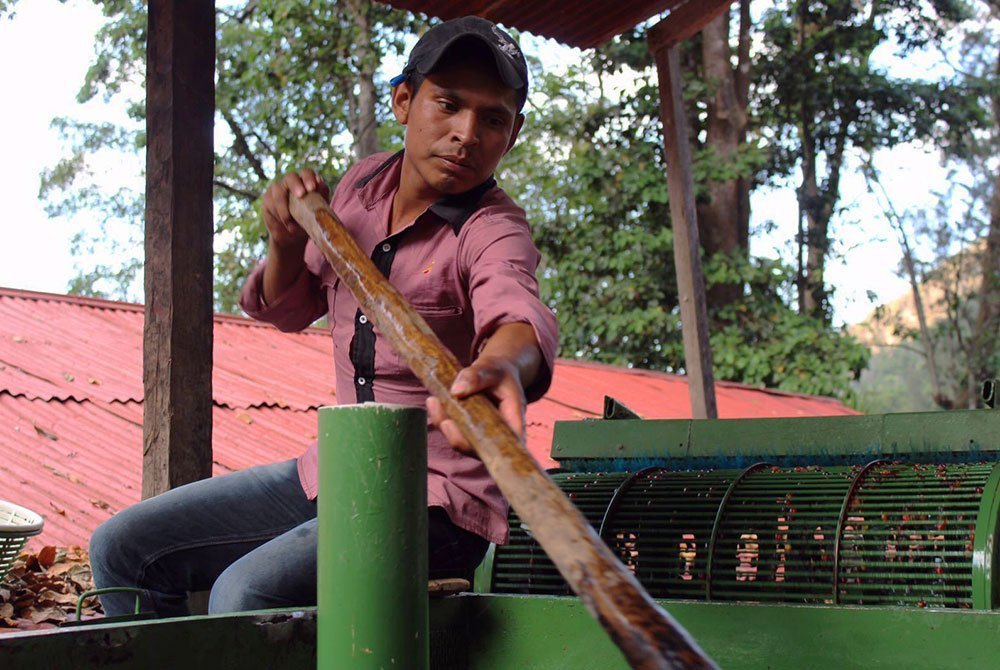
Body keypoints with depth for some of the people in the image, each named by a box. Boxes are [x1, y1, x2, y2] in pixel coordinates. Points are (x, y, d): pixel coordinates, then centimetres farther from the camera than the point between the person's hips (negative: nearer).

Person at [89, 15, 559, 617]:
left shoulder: (493, 229, -15)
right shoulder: (363, 185, 5)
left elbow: (517, 310, -40)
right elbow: (288, 308, 19)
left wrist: (502, 366, -64)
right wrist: (287, 242, -4)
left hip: (438, 500, -7)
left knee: (247, 594, -30)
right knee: (123, 550, 3)